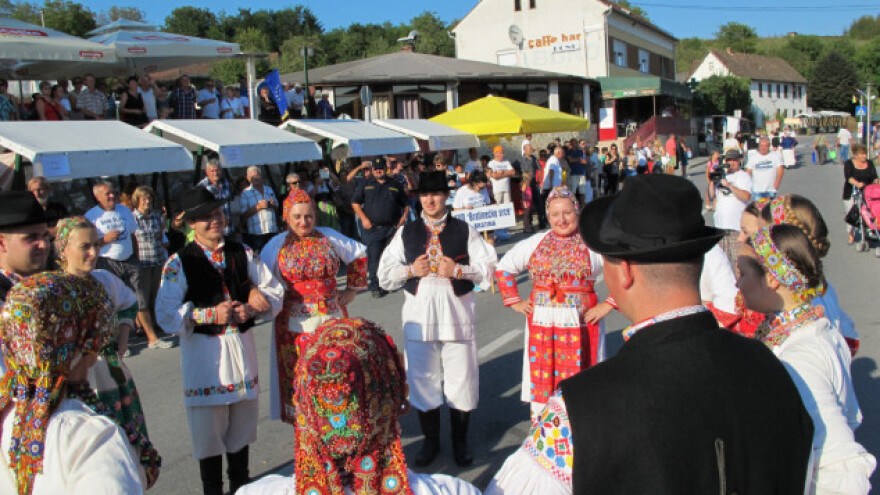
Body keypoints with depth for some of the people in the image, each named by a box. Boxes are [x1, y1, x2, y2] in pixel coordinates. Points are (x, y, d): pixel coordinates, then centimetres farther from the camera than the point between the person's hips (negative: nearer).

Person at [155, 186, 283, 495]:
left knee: (242, 424, 19)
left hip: (241, 346, 4)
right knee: (208, 431, 6)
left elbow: (275, 293, 6)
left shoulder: (243, 254, 6)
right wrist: (210, 314, -21)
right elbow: (166, 316, -11)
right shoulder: (179, 263, -5)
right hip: (203, 352, -3)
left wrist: (251, 309, -13)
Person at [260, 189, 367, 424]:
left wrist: (352, 289, 15)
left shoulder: (329, 237, 4)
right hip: (295, 323, -1)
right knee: (298, 378, 2)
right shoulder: (277, 244, 0)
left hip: (332, 317, 2)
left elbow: (359, 255, 17)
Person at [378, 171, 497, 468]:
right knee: (422, 379, 10)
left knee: (461, 379, 5)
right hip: (419, 315, 2)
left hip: (456, 313, -1)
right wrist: (410, 270, -8)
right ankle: (430, 441, 29)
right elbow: (385, 276, 10)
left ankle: (460, 442, 25)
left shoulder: (464, 231, 4)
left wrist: (457, 270, -14)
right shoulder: (406, 233, 9)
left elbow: (488, 269, 0)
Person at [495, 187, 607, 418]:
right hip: (541, 324, 3)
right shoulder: (534, 243, 8)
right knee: (542, 382, 6)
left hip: (581, 325, -2)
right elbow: (503, 268, 18)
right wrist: (514, 301, 9)